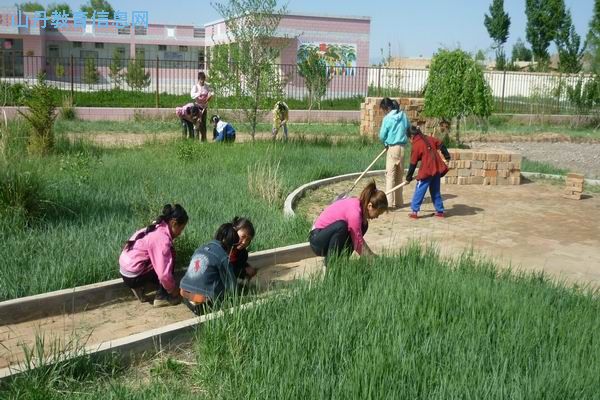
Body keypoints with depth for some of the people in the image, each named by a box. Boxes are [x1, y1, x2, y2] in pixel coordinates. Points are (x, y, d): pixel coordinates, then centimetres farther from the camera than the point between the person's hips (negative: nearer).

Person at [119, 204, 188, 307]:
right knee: (170, 256, -7)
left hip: (126, 270, 9)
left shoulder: (157, 228, 6)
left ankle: (138, 286, 15)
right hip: (133, 276, -9)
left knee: (167, 258, 15)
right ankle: (161, 297, -1)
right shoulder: (162, 238, -23)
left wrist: (171, 286, 15)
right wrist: (173, 290, -9)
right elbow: (164, 274, -27)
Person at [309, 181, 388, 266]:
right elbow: (358, 244, -21)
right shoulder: (354, 212, -26)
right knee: (341, 226, -36)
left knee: (363, 225, 0)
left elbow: (359, 239, 10)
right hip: (317, 240, -9)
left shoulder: (359, 204, 0)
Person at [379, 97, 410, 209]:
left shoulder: (387, 118, -10)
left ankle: (390, 202, -8)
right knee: (399, 175, 12)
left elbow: (382, 136, -5)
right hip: (402, 147, 6)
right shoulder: (404, 115, 6)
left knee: (390, 175, -4)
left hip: (392, 148, -6)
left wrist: (385, 142, 14)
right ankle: (398, 201, 18)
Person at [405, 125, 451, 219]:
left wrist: (409, 177, 3)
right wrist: (447, 156, 21)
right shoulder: (430, 139, 10)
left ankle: (414, 211, -4)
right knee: (436, 191, 16)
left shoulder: (416, 145, -6)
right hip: (437, 169, 7)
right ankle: (440, 211, 19)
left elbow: (413, 164, -4)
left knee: (419, 191, -1)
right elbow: (441, 145, 11)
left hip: (426, 171, -7)